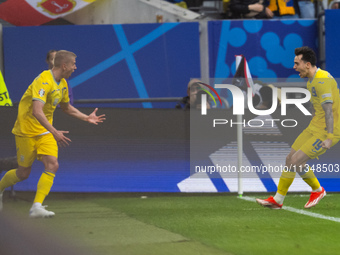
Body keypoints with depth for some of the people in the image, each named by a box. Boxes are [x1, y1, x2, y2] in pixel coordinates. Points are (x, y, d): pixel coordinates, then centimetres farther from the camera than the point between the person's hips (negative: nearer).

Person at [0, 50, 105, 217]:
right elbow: (37, 111, -35)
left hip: (45, 132, 7)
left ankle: (37, 207, -17)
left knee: (52, 165, -14)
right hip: (27, 131, -7)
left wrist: (86, 118, 15)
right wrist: (54, 132, -42)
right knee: (24, 173, 3)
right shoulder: (44, 81, -24)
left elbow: (66, 107, 24)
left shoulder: (62, 84, 5)